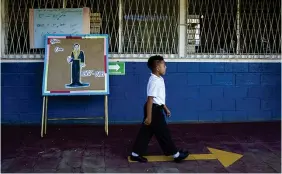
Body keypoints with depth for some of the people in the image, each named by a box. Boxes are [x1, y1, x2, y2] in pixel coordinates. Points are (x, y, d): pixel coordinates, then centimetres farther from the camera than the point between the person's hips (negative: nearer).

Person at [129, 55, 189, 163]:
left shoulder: (159, 79, 11)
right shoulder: (154, 81, -21)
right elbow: (150, 99, -23)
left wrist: (165, 108, 26)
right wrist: (149, 116, -23)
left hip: (156, 108, 10)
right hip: (154, 110, -10)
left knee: (146, 132, 13)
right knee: (163, 133, 3)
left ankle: (135, 154, 19)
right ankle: (176, 154, 15)